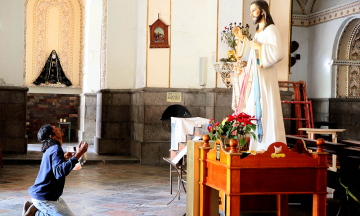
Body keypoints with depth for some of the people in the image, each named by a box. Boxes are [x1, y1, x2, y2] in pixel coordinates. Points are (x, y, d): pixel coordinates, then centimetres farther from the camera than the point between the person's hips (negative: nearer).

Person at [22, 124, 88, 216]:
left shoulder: (50, 149, 10)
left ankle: (34, 207, 11)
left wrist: (63, 158, 17)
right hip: (44, 198, -10)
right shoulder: (56, 149, -19)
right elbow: (59, 172, -35)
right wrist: (77, 155, -37)